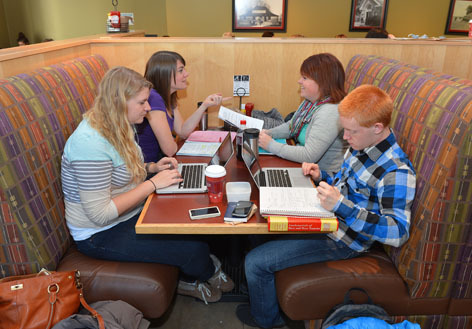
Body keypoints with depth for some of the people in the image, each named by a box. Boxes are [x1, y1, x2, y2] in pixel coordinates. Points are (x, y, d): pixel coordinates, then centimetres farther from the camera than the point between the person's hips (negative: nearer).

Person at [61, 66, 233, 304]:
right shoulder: (91, 144, -29)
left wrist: (151, 167, 0)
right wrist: (152, 183, -25)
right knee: (196, 251, -14)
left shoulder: (119, 127, 1)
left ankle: (187, 280, 22)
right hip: (102, 235, -9)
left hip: (131, 214, 9)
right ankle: (209, 272, 23)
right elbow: (100, 213, -28)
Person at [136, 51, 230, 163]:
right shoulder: (152, 98, -23)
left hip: (157, 161, 8)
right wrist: (171, 142, 0)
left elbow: (183, 131, 8)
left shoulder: (168, 98, 5)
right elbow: (169, 150, -23)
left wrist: (205, 105, 1)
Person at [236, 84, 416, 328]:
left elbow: (398, 232, -30)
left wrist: (341, 205, -38)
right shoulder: (361, 144, 1)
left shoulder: (397, 172, -26)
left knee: (256, 262, -9)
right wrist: (322, 177, -4)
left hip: (339, 241, -9)